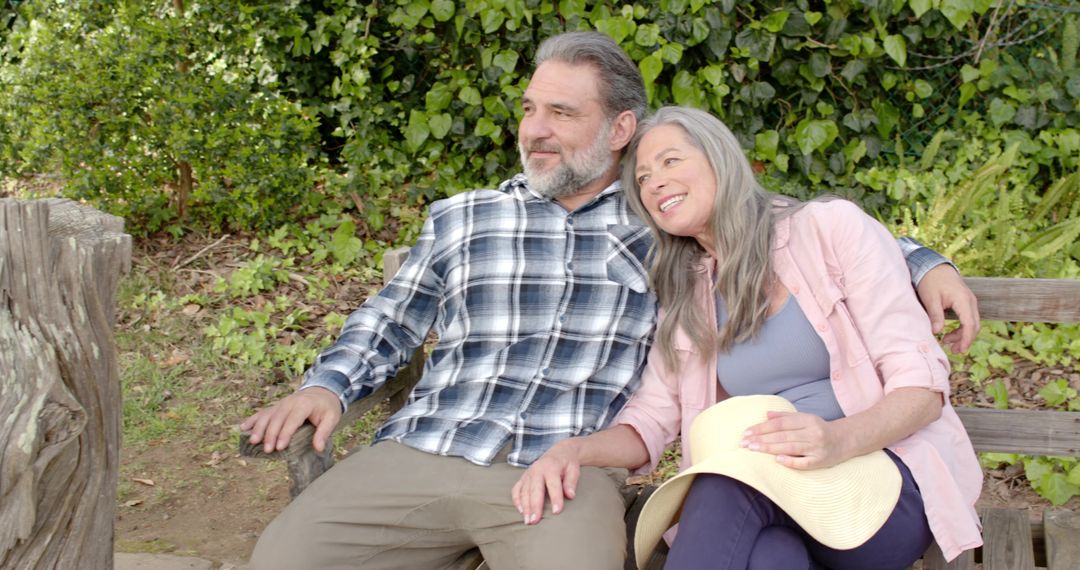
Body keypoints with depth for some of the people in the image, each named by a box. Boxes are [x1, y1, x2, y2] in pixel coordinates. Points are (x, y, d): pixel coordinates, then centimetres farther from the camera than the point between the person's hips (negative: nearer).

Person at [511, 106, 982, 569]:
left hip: (894, 480, -3)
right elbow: (651, 421, 8)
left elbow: (922, 381, -7)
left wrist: (839, 440, -27)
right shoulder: (684, 292, 14)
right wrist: (575, 449, -14)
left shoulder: (832, 226, -1)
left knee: (732, 475, -34)